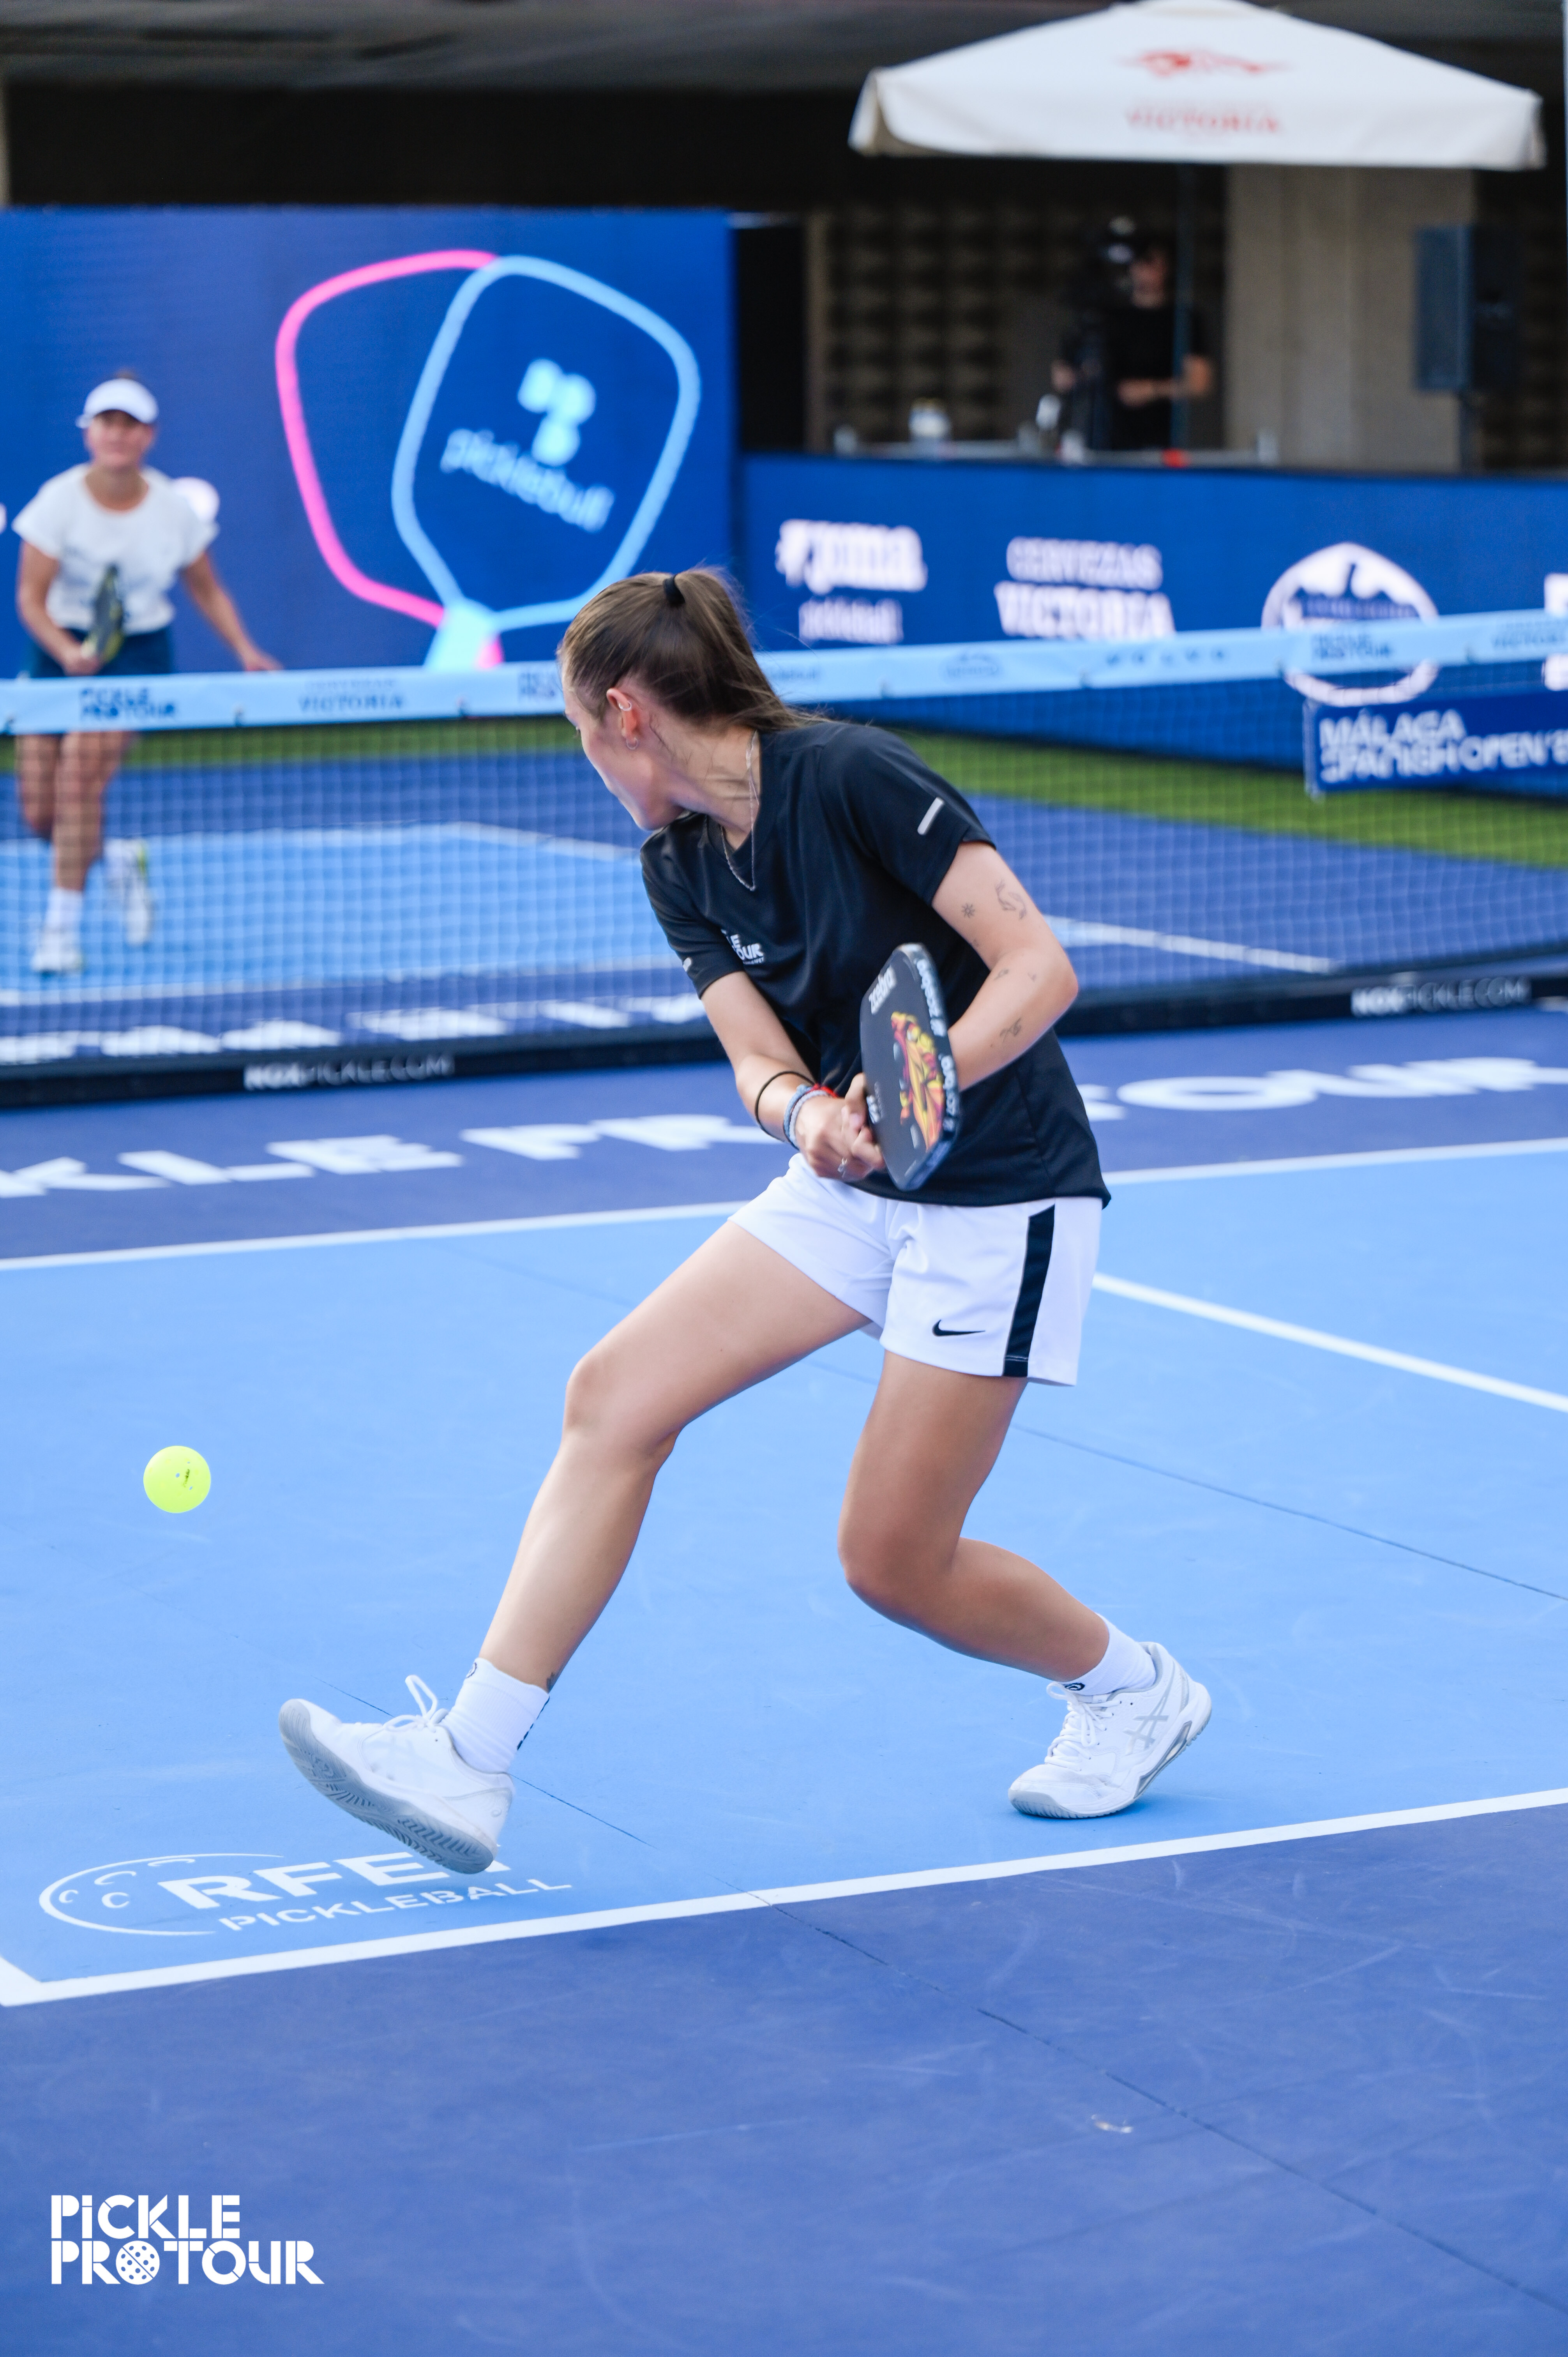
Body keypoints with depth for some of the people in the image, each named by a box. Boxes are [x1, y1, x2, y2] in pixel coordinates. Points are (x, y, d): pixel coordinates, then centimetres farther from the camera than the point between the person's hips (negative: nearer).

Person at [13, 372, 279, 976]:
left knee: (81, 770, -25)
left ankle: (62, 925, -16)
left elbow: (207, 591, 10)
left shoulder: (173, 507, -5)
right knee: (39, 813, -2)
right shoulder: (60, 500, -10)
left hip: (138, 655, -1)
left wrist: (246, 651, -2)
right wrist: (68, 651, -30)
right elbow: (30, 597, -12)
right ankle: (119, 862, 32)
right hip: (62, 654, 1)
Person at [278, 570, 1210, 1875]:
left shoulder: (851, 776, -20)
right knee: (615, 1396, -8)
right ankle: (470, 1756, -7)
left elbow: (1041, 968, -22)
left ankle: (1134, 1686, 24)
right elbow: (765, 1063, -4)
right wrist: (810, 1111, -27)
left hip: (1001, 1192, -7)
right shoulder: (679, 864, 3)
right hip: (855, 1184, 7)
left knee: (891, 1555, -4)